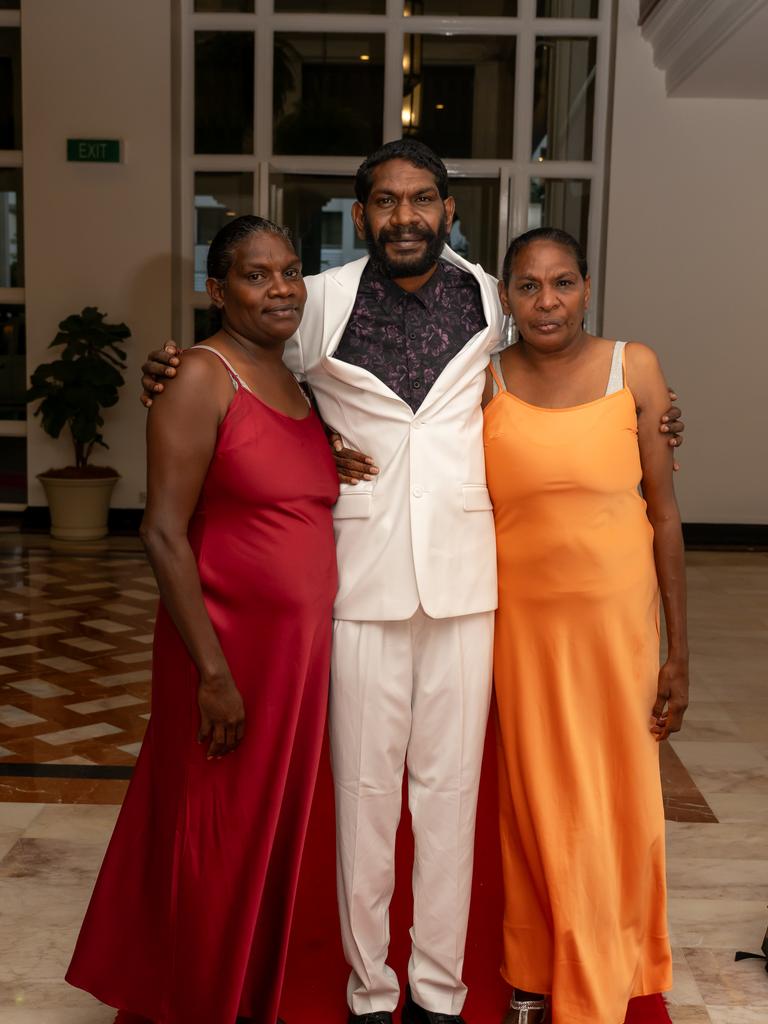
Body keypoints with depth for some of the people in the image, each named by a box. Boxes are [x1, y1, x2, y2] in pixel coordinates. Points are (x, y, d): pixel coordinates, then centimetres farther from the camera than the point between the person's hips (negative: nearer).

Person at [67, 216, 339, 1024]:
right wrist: (213, 671, -20)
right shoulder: (201, 379, -12)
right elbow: (163, 533, -17)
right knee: (217, 841, 7)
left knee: (273, 833, 18)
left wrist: (311, 648, 11)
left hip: (299, 645, 7)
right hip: (229, 645, -7)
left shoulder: (296, 381, 11)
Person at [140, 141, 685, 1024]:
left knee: (450, 784, 9)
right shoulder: (321, 301, 0)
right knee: (363, 787, 6)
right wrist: (173, 377, -4)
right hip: (362, 578, -1)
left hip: (466, 578, 1)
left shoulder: (493, 302, 5)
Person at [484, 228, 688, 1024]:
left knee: (615, 806, 10)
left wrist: (678, 654, -1)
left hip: (618, 617, 0)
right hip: (521, 621, 0)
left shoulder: (634, 369, -4)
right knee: (536, 805, 12)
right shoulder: (485, 382, -3)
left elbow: (664, 512, -1)